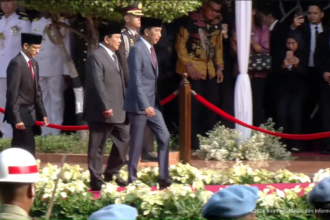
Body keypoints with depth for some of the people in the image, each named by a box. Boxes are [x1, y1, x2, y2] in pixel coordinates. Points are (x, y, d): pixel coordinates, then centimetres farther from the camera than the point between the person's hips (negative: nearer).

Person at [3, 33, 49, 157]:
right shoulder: (16, 63, -15)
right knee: (28, 151, -11)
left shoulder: (34, 63, 12)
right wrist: (17, 118, -22)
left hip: (29, 114, 9)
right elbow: (13, 93, -19)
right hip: (20, 114, -9)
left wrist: (42, 114, 12)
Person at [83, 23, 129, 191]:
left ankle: (111, 173, 23)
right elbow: (97, 84, -19)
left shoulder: (113, 56, 17)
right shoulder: (96, 57, -12)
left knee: (124, 139, 11)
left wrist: (125, 104, 14)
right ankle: (96, 181, 4)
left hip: (118, 110, 9)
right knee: (97, 147, -1)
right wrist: (106, 107, -22)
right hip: (102, 111, -9)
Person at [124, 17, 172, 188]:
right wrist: (145, 105, -26)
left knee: (164, 137, 2)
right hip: (139, 104, -8)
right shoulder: (137, 49, -15)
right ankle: (132, 179, 8)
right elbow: (136, 81, -21)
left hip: (152, 103, 8)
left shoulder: (151, 48, 12)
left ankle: (163, 177, 5)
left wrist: (153, 103, 12)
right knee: (136, 144, -1)